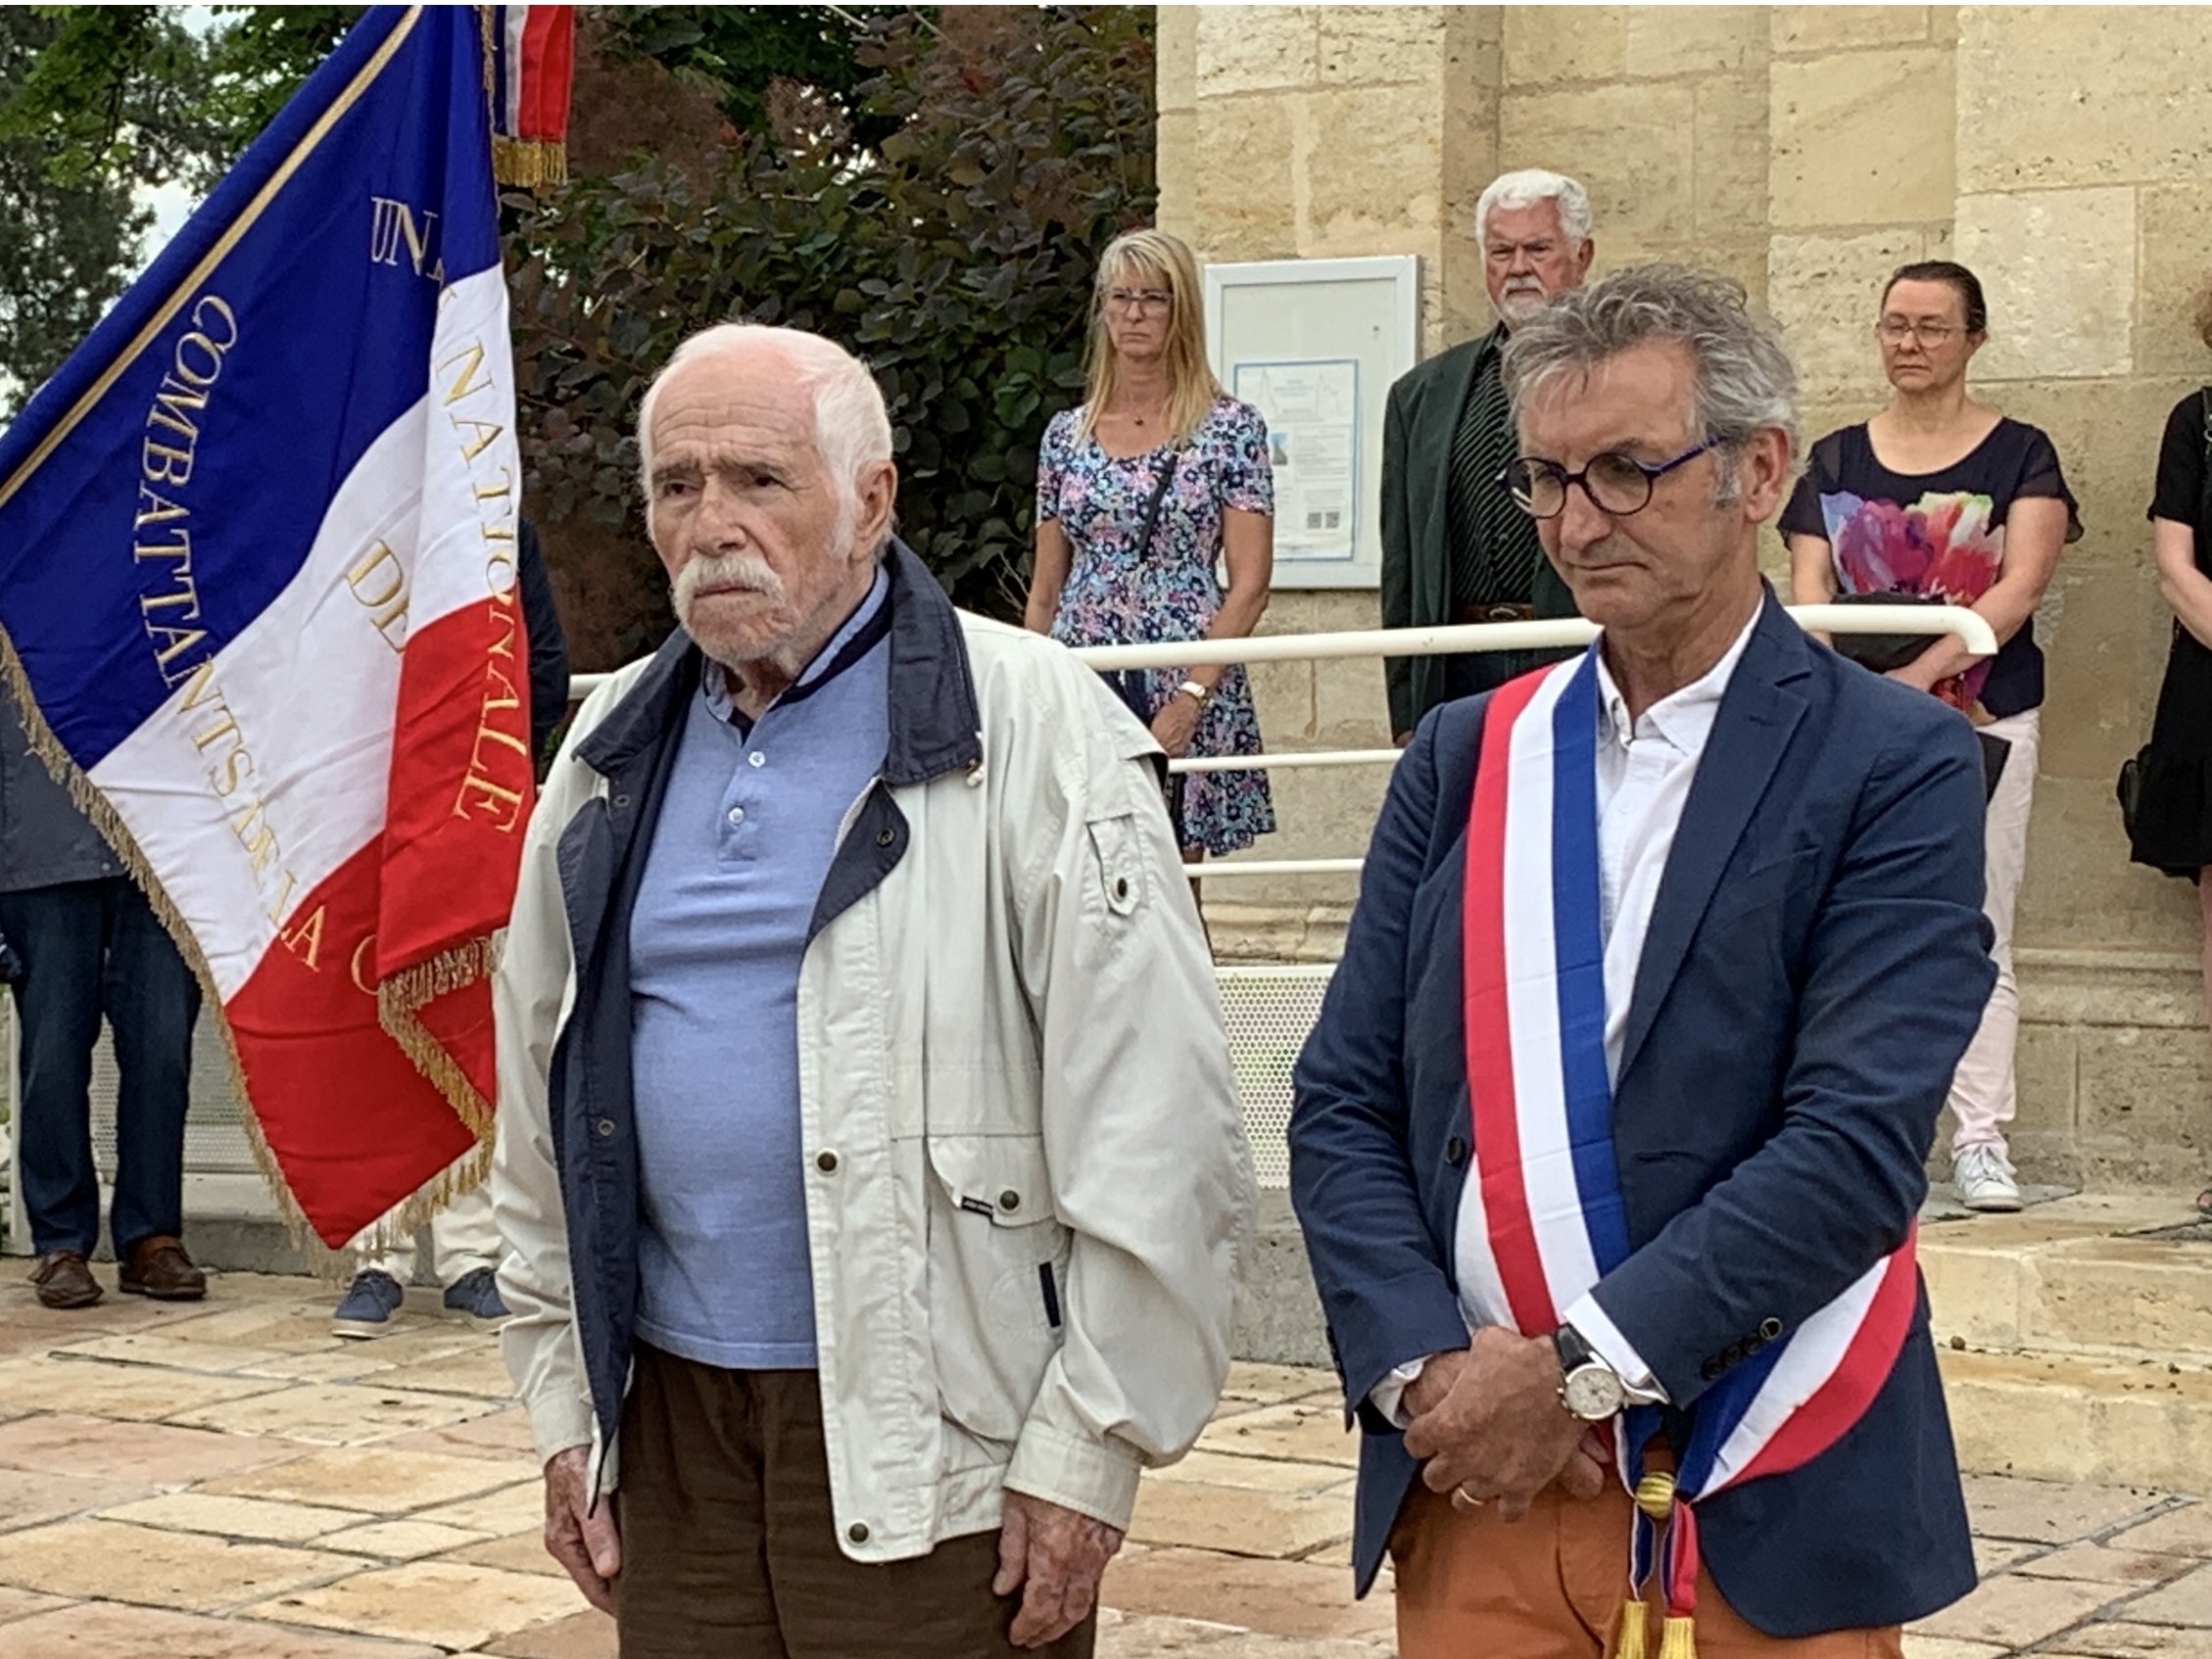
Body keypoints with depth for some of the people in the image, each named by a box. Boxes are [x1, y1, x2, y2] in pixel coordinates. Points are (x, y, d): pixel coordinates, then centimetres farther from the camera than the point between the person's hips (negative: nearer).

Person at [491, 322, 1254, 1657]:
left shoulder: (1034, 731, -9)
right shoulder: (617, 754, 10)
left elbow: (1156, 1134, -12)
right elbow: (544, 1098, 17)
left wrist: (1088, 1456, -13)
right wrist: (564, 1402, 13)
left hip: (930, 1443, -5)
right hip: (673, 1423, 5)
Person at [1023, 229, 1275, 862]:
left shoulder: (1230, 428, 0)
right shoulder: (1067, 434, 11)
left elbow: (1249, 585, -5)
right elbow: (1044, 591, 14)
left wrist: (1191, 697, -15)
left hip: (1188, 692, -3)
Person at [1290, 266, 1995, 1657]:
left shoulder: (1897, 769, -5)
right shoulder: (1466, 759, 8)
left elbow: (1857, 1143, -15)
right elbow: (1344, 1102, 4)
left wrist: (1578, 1372, -18)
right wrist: (1423, 1371, -11)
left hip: (1758, 1519, -3)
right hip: (1472, 1486, 3)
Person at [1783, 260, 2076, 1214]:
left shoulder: (2018, 455, 3)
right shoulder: (1836, 461, 11)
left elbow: (2020, 586, -8)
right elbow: (1809, 589, 4)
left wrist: (1924, 671, -21)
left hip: (1984, 720, -2)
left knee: (1977, 934, -2)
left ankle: (1980, 1139, 2)